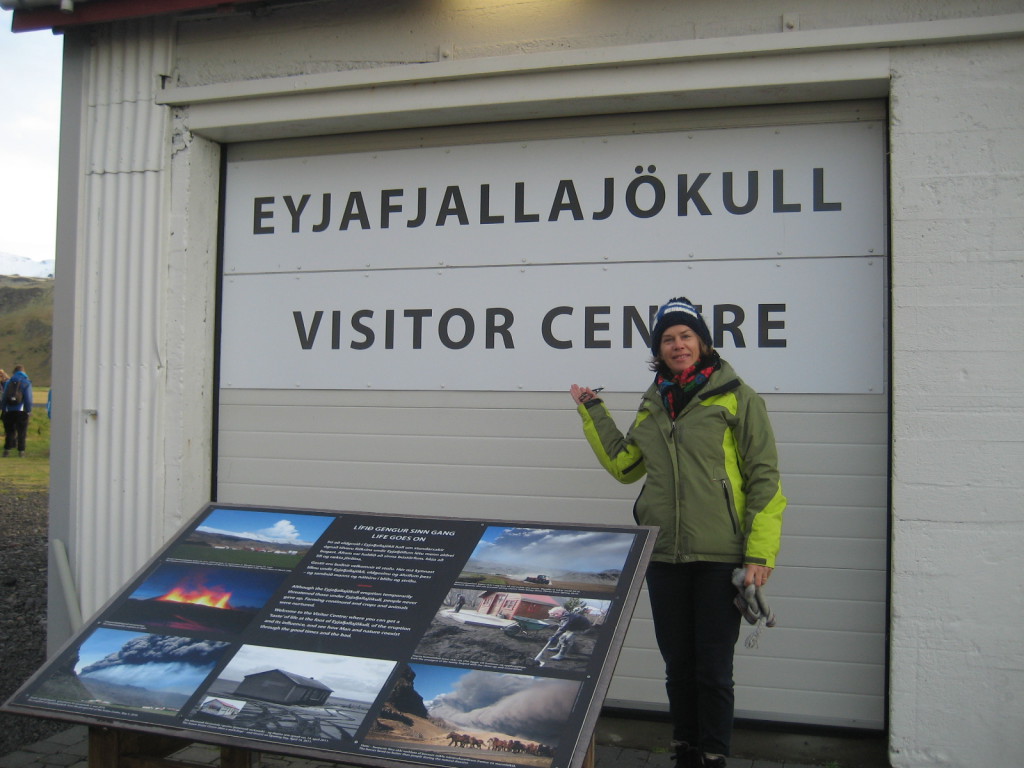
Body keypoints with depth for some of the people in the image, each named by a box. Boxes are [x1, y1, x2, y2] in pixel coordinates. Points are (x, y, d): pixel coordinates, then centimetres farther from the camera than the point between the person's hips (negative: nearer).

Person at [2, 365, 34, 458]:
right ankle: (21, 450, 4)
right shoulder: (26, 383, -3)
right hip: (21, 411, -3)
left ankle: (7, 450, 8)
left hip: (9, 411, 3)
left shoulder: (8, 382, 9)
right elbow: (28, 399, -9)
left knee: (9, 431, 11)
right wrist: (29, 410, -1)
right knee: (22, 432, 4)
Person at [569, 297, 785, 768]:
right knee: (677, 666, 15)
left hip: (719, 558, -5)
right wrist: (592, 412, 16)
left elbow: (764, 478, -6)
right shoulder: (653, 404, 12)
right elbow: (623, 465, 21)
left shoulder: (736, 397, -4)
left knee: (713, 669, 3)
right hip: (663, 557, 5)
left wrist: (760, 553, -12)